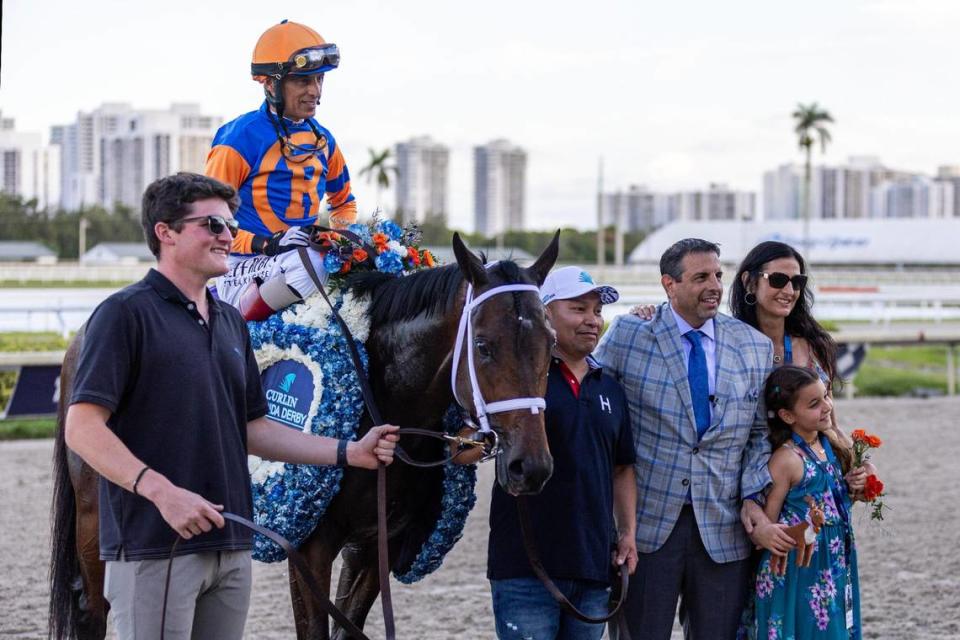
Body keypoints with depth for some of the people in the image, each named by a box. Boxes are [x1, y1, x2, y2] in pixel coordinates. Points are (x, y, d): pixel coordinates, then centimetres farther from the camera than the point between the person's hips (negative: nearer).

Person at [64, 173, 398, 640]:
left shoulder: (231, 322, 17)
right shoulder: (126, 313, -8)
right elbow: (82, 429, -14)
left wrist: (350, 453, 8)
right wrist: (163, 491, -25)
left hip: (230, 546, 8)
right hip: (153, 545, -8)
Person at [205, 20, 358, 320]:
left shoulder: (322, 140, 14)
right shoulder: (241, 138, -8)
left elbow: (342, 200, 31)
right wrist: (265, 244, -20)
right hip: (244, 270, -7)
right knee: (308, 265, -38)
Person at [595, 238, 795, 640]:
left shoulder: (756, 347, 7)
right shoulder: (628, 335, -1)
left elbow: (760, 433, 10)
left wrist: (752, 498, -3)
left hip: (724, 528, 2)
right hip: (647, 522, -2)